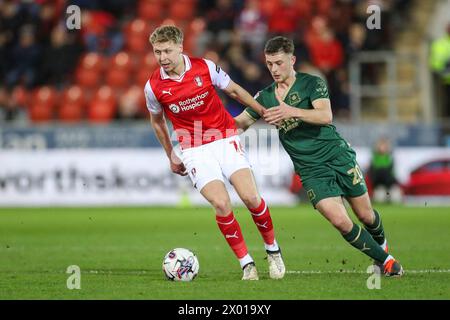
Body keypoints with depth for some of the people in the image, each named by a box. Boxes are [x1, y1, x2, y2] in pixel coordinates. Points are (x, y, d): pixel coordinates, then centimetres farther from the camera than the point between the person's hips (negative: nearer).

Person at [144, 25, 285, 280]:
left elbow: (234, 90, 9)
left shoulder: (205, 68, -8)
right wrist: (171, 156, 18)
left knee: (250, 197, -13)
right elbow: (157, 121, 12)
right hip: (194, 151, 0)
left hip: (225, 139, 0)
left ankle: (273, 250, 12)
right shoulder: (154, 87, -6)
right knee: (221, 204, -19)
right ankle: (247, 264, -5)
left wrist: (264, 111, 9)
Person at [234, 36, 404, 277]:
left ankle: (381, 244, 41)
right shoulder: (266, 97, 9)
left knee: (365, 215, 6)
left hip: (339, 157, -2)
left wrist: (292, 112, -35)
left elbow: (326, 115, -21)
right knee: (340, 221, -16)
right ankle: (384, 260, 2)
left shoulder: (311, 83, -5)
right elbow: (240, 123, 9)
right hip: (311, 171, 2)